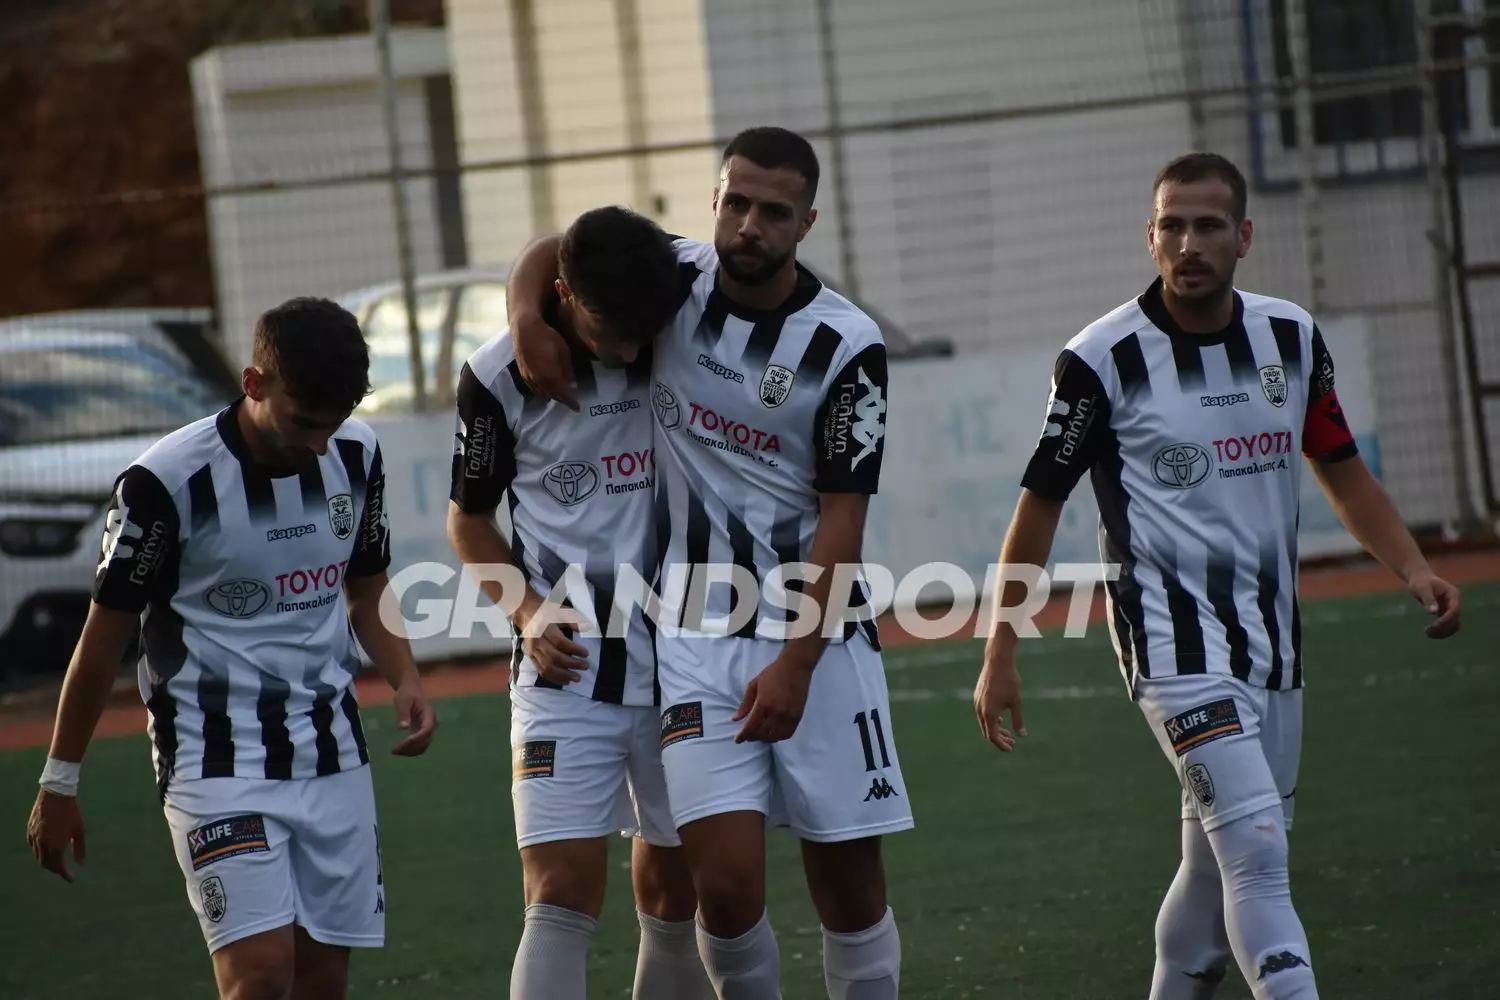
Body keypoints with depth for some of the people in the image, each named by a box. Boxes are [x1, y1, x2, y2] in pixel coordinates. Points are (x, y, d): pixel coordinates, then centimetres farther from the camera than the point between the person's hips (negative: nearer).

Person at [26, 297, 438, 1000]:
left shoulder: (356, 454, 0)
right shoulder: (166, 481, -16)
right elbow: (105, 637, -5)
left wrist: (405, 680, -3)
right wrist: (59, 785, 1)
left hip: (332, 751, 6)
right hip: (216, 754, -5)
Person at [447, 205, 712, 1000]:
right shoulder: (501, 378, -9)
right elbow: (468, 521, 5)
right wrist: (528, 614, -10)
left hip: (680, 657, 3)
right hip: (568, 666, -3)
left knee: (675, 884, 10)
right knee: (563, 895, -13)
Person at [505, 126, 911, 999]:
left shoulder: (846, 346, -9)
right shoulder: (673, 279, -2)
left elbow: (842, 516, -9)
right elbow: (552, 254, 16)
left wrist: (795, 665, -15)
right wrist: (529, 320, -6)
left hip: (817, 632, -1)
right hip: (697, 633, 1)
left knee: (850, 884, 2)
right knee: (728, 884, -10)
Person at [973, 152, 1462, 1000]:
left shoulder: (1292, 337, 5)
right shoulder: (1104, 359, -10)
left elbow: (1342, 469, 17)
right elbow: (1040, 507, -3)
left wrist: (1414, 568, 2)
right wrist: (1000, 658, -3)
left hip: (1272, 643, 6)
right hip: (1174, 639, -6)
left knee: (1223, 866, 12)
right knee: (1256, 852, -19)